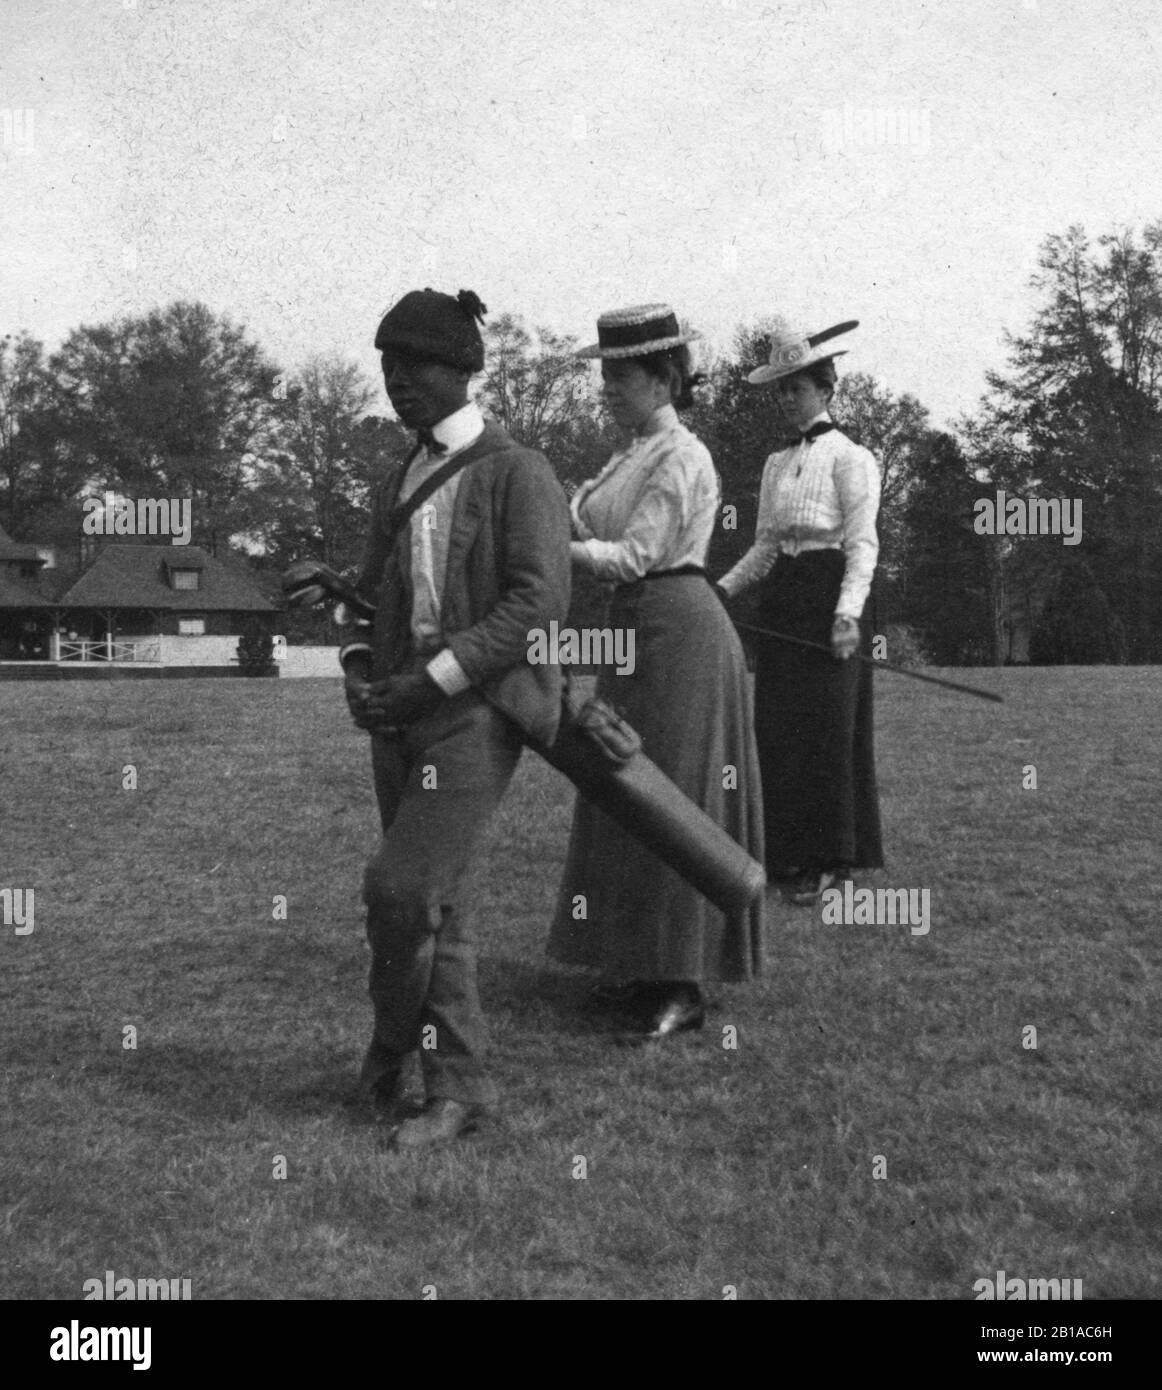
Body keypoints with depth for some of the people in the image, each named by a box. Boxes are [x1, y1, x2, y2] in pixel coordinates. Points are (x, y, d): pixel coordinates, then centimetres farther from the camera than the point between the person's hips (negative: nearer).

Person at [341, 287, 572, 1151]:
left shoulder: (518, 474, -5)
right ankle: (456, 1086, 20)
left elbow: (540, 601, -14)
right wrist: (362, 673, 5)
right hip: (403, 714, 7)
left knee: (402, 889, -14)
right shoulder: (397, 485, 17)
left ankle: (391, 1058, 5)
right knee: (436, 908, 10)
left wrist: (435, 677, -18)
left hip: (477, 711, -7)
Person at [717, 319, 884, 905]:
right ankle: (787, 852, 14)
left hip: (828, 596, -7)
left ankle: (828, 859, 6)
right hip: (780, 601, 7)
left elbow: (863, 546, -11)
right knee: (777, 728, 6)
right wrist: (721, 589, 5)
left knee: (827, 726, -3)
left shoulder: (850, 459, -5)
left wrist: (848, 612, -24)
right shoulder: (776, 464, 16)